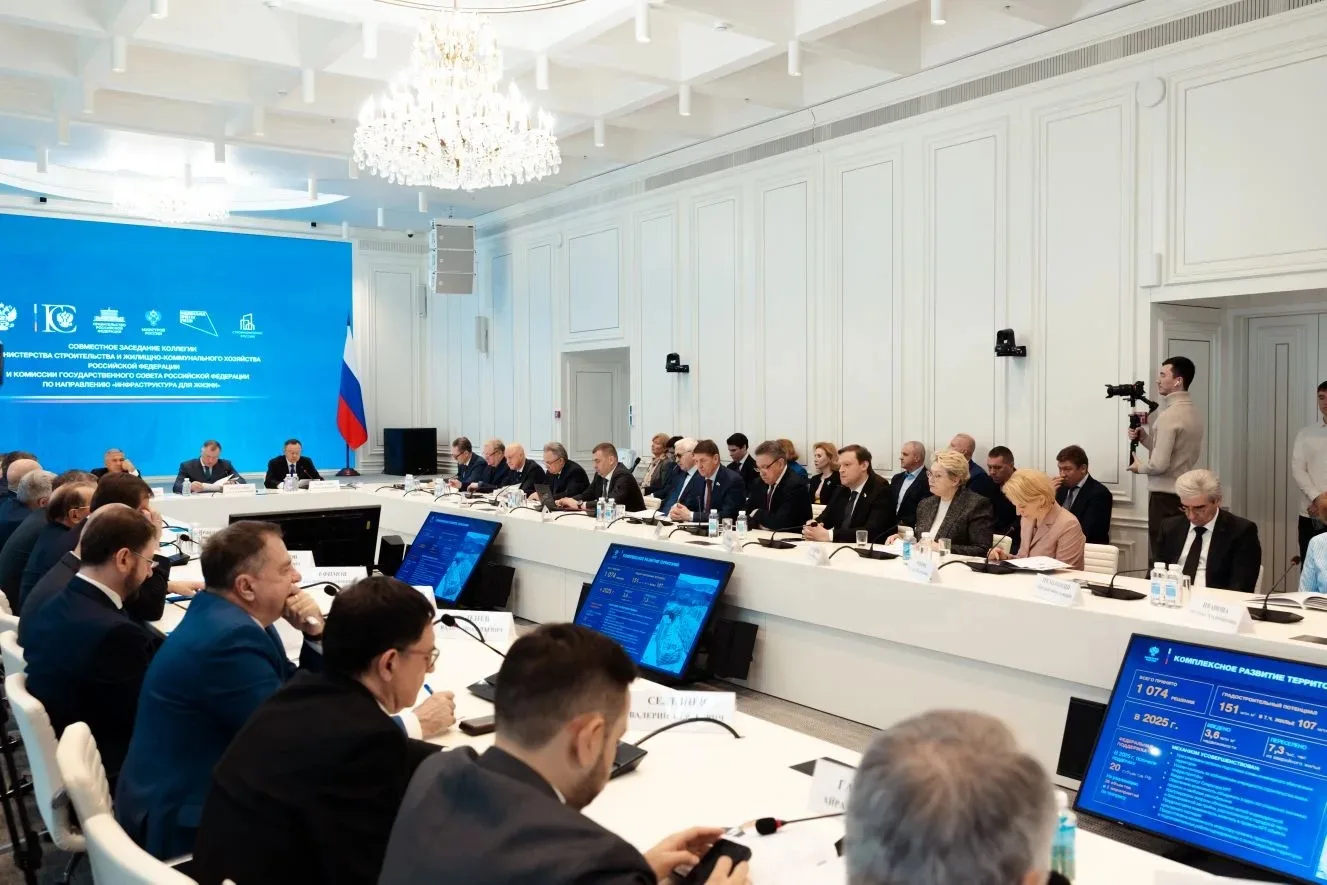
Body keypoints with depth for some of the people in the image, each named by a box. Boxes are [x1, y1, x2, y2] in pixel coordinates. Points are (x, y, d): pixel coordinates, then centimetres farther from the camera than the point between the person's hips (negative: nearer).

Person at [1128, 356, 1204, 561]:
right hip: (1184, 494, 9)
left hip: (1165, 496, -9)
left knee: (1163, 558, -4)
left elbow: (1159, 464, -20)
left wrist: (1139, 467, -1)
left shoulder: (1169, 415, -17)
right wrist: (1144, 436, 9)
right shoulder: (1194, 413, 11)